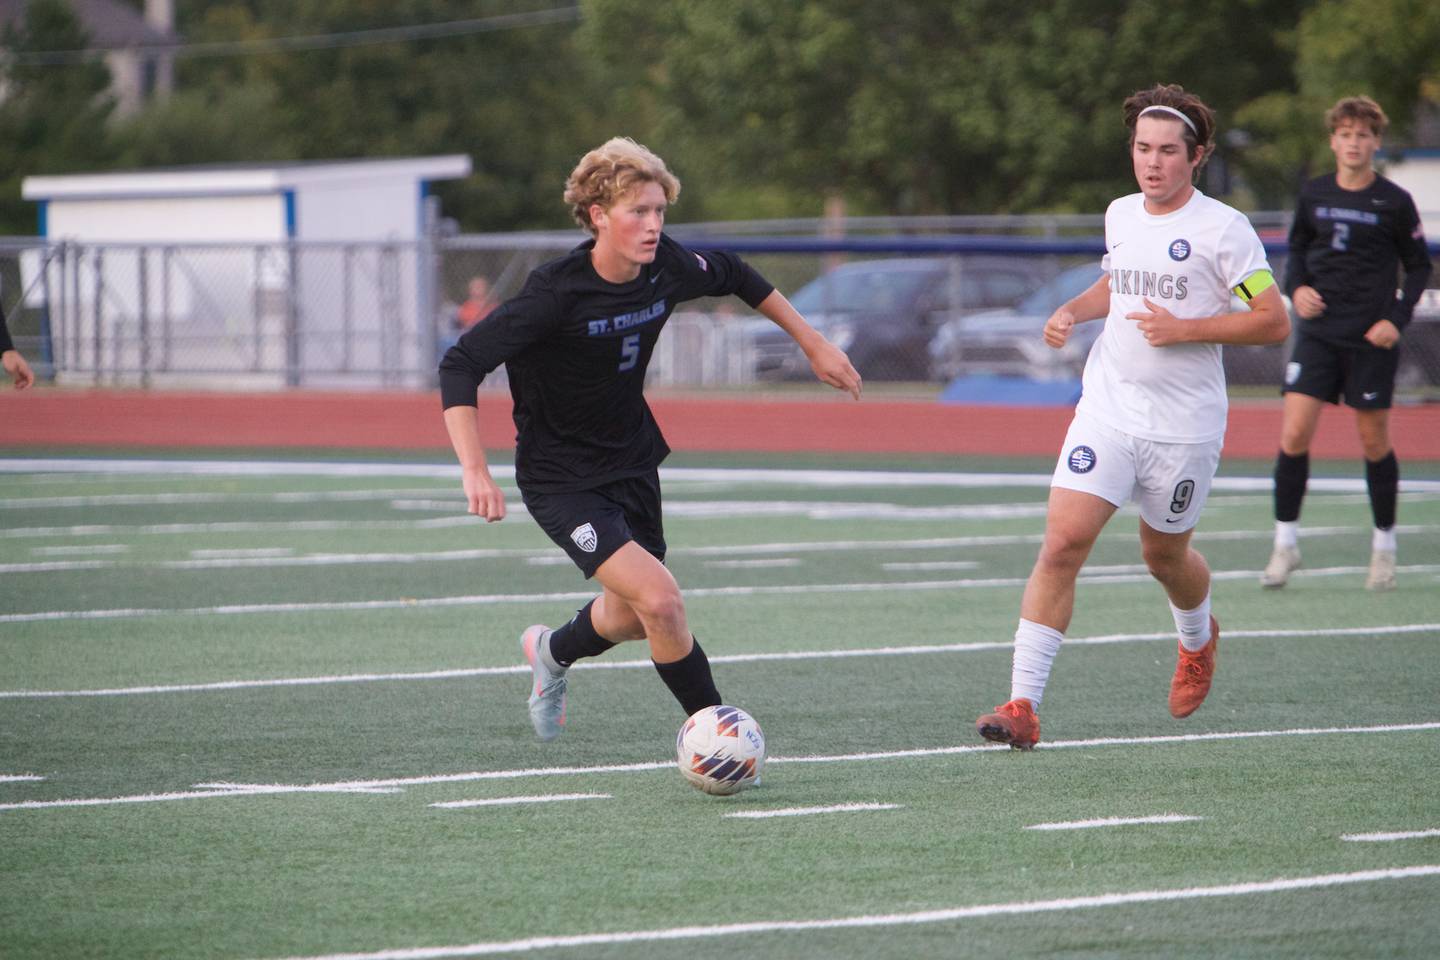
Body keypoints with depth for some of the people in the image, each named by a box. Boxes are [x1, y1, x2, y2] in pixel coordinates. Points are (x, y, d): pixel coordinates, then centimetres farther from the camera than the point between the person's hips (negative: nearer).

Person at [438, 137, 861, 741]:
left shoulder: (666, 267, -11)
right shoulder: (557, 294, -28)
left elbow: (734, 277, 12)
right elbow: (460, 367, -28)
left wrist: (812, 343, 16)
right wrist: (474, 471, -38)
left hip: (633, 461, 7)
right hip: (561, 480, -7)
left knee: (632, 617, 21)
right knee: (660, 600, -22)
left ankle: (553, 651, 54)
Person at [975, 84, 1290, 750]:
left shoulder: (1222, 228, -9)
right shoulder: (1120, 215, 8)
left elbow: (1273, 321, -10)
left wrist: (1184, 329, -18)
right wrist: (1072, 311, 8)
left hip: (1184, 427, -3)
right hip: (1107, 413, 3)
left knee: (1164, 556, 13)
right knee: (1062, 543, -12)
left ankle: (1198, 639, 50)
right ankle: (1023, 706, -14)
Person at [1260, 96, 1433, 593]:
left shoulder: (1395, 203, -4)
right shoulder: (1312, 195, 4)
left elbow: (1419, 266, 4)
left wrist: (1398, 318, -9)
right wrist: (1297, 287, -2)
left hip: (1371, 338, -2)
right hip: (1318, 332, 2)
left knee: (1375, 441, 5)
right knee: (1293, 435, -9)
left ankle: (1384, 546, 21)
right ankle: (1285, 542, 1)